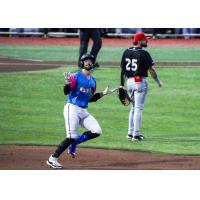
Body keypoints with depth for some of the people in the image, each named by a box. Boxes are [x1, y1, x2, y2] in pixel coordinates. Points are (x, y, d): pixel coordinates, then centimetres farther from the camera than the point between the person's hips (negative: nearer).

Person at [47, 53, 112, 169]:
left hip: (84, 111, 7)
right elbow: (66, 92, -16)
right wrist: (68, 83, -34)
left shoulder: (93, 81, 14)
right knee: (71, 137, -15)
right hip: (72, 109, -7)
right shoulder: (76, 77, -7)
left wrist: (103, 94, 10)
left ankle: (73, 144, 10)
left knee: (97, 131, -2)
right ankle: (53, 159, -9)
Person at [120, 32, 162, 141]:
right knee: (138, 108, -4)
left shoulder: (126, 52, 6)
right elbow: (151, 69, -11)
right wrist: (158, 81, 2)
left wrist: (122, 85, 14)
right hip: (140, 81, -7)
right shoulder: (143, 53, -13)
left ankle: (130, 132, 20)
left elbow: (123, 70, 9)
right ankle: (136, 134, -5)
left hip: (129, 81, 7)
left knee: (133, 107, 18)